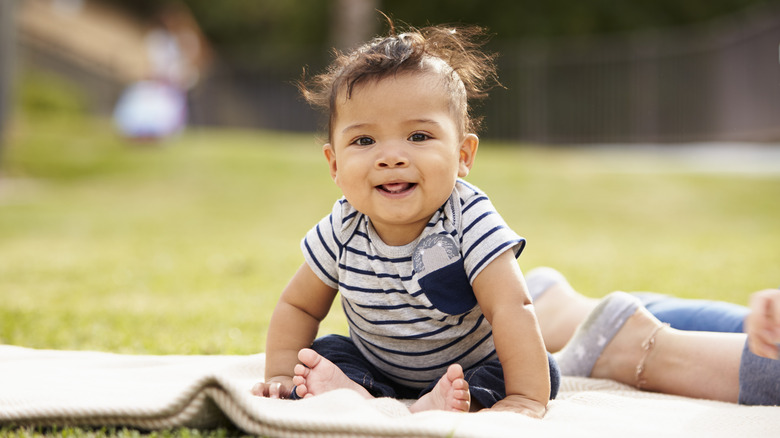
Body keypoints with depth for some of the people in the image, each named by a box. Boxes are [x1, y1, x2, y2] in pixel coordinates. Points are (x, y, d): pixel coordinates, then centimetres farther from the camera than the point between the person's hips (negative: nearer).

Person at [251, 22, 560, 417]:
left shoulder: (470, 222, -27)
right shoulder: (342, 231, -16)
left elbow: (511, 309, -33)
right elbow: (299, 305, 0)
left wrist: (525, 399, -43)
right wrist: (281, 377, -11)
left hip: (470, 369, -3)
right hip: (377, 370, 4)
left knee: (543, 370, -26)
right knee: (324, 352, -16)